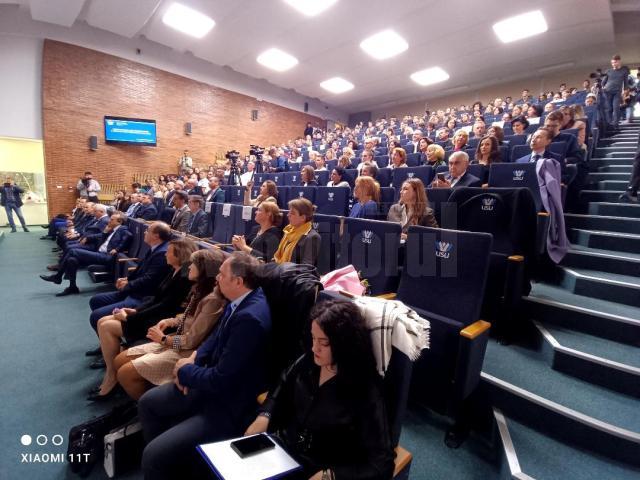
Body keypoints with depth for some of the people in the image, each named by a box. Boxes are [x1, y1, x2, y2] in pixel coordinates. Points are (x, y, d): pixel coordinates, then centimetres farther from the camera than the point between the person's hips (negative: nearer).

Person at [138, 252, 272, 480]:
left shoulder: (250, 318, -32)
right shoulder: (240, 300, -3)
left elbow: (221, 380, -27)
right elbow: (216, 335, 14)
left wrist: (185, 371, -9)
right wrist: (194, 358, -4)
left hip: (229, 406, -9)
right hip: (214, 384, 9)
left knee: (153, 455, -14)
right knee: (147, 402, 18)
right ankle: (164, 459, 35)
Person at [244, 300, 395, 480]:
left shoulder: (366, 391, -20)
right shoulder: (308, 362, -5)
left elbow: (382, 464, -18)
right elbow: (282, 390, 13)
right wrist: (263, 417, -4)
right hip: (281, 451, 5)